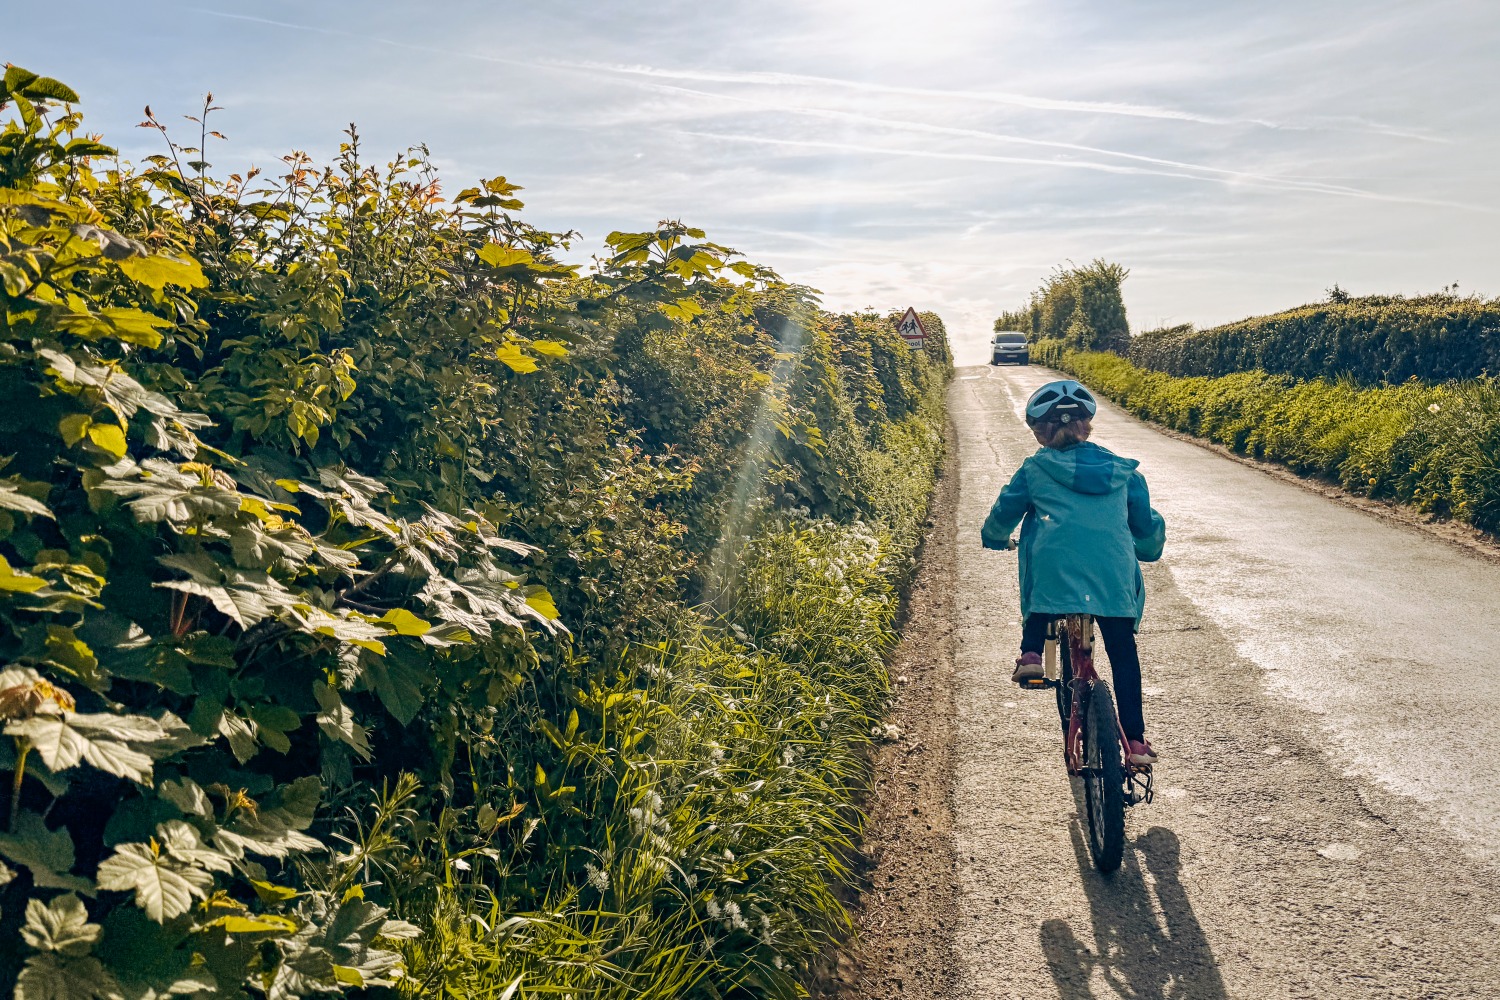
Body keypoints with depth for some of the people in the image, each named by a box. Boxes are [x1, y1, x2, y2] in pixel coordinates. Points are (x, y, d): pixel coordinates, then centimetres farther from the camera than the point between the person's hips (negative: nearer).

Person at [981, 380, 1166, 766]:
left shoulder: (1034, 470, 11)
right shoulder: (1122, 470, 18)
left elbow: (1003, 514, 16)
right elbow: (1146, 524, 23)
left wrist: (996, 538, 38)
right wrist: (1150, 549, 45)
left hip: (1054, 569, -1)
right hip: (1115, 575, 2)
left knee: (1038, 606, 32)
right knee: (1123, 654, 13)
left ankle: (1031, 654, 7)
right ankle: (1135, 741, 12)